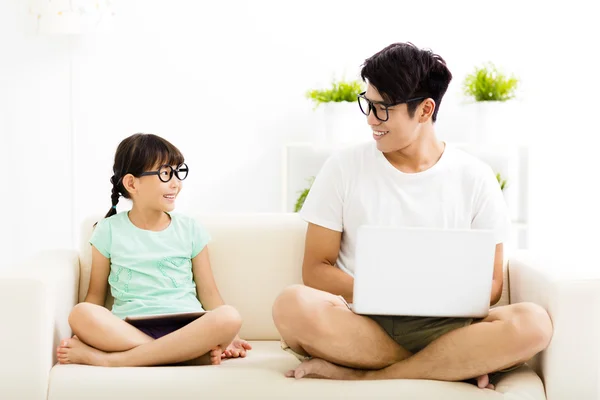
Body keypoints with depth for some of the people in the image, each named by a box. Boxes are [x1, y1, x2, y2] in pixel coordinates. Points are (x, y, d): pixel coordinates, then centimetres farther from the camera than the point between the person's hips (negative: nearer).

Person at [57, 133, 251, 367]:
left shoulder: (190, 230, 12)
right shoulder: (109, 231, 10)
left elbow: (209, 294, 11)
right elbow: (96, 295, 11)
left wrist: (227, 338, -6)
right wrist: (84, 337, -7)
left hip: (185, 329, 1)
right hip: (127, 331, -1)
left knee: (230, 317, -32)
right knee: (80, 314, -32)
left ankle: (110, 360, -28)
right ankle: (194, 353, -32)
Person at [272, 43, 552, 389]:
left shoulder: (475, 179, 5)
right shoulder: (344, 168, 5)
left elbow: (491, 284, 7)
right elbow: (316, 269, 3)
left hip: (440, 327, 1)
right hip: (362, 320, 0)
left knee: (532, 323, -30)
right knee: (294, 306, -34)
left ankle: (358, 376, -23)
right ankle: (455, 366, -19)